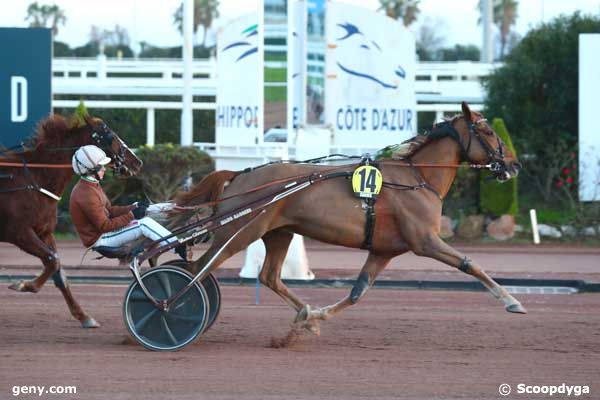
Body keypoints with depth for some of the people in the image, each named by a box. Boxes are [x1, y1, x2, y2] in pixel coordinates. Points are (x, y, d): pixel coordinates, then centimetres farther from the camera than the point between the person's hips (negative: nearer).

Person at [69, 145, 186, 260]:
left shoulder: (92, 186, 8)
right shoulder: (86, 195, -25)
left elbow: (109, 210, 12)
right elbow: (104, 226, -25)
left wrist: (133, 208, -2)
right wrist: (131, 215, -21)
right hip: (98, 239, -10)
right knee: (144, 224, -17)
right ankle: (179, 248, -15)